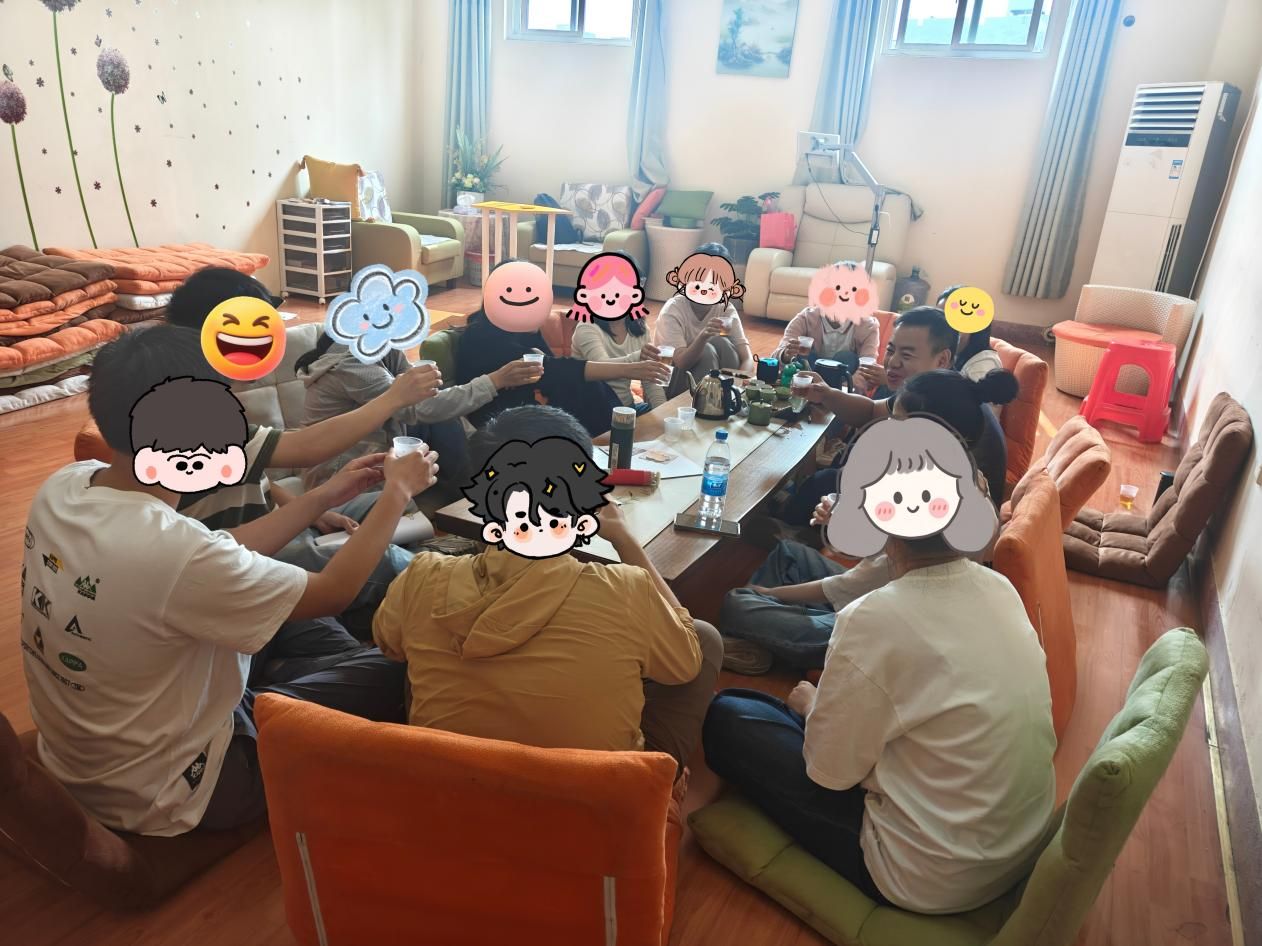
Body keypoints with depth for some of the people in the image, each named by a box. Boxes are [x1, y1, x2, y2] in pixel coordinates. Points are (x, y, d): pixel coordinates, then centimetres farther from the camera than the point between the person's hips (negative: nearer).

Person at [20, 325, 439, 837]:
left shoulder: (65, 486, -13)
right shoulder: (168, 549, -39)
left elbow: (220, 560, 0)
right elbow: (332, 591, -22)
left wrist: (324, 496, 3)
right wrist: (397, 492, -9)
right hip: (161, 792, -8)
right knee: (385, 678, 4)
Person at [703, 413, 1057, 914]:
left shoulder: (875, 621, -28)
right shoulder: (999, 587, -6)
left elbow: (830, 770, -16)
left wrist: (811, 704, 3)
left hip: (935, 878, -7)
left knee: (725, 718, 1)